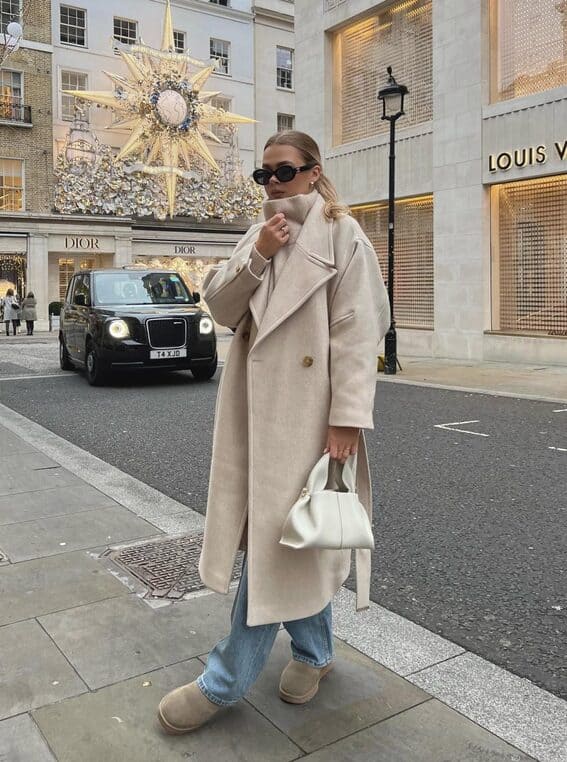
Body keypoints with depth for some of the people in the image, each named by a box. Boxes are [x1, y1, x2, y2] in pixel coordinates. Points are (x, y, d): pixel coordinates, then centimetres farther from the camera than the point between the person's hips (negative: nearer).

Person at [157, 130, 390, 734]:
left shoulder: (341, 235, -4)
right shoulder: (259, 235, 16)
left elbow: (356, 331, -11)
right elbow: (221, 307, 8)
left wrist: (348, 416, -17)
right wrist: (257, 255, -7)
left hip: (305, 408, -7)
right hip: (254, 406, 7)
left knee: (278, 535, -2)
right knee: (279, 534, 15)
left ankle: (227, 680, 12)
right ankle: (314, 650, 35)